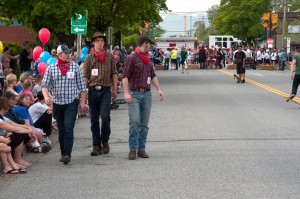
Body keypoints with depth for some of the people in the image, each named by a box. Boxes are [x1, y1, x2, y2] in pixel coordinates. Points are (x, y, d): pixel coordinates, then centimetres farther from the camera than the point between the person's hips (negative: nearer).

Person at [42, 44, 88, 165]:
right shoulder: (51, 68, 3)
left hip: (72, 102, -2)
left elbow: (81, 86, 5)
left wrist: (82, 102, 2)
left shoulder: (75, 67, 1)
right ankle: (63, 153, 22)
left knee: (68, 128, -13)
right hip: (57, 103, 2)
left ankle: (67, 154, -15)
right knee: (61, 130, 11)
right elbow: (45, 85, 0)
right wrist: (46, 96, -19)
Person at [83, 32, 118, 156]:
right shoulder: (89, 58, 6)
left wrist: (115, 88, 5)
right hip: (93, 90, 1)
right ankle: (96, 145, 13)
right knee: (94, 119, 5)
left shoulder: (110, 57, 7)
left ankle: (105, 141, 8)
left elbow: (114, 73, 10)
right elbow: (85, 76, 6)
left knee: (105, 116, -12)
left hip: (105, 90, -1)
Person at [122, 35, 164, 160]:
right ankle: (133, 149, -8)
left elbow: (153, 75, 22)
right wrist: (126, 93, -18)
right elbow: (125, 76, -10)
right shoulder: (131, 58, -4)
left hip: (146, 94, 7)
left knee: (144, 123, 5)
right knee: (134, 121, -13)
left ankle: (141, 148, 9)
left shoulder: (147, 60, 19)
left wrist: (159, 89, 11)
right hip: (134, 94, -7)